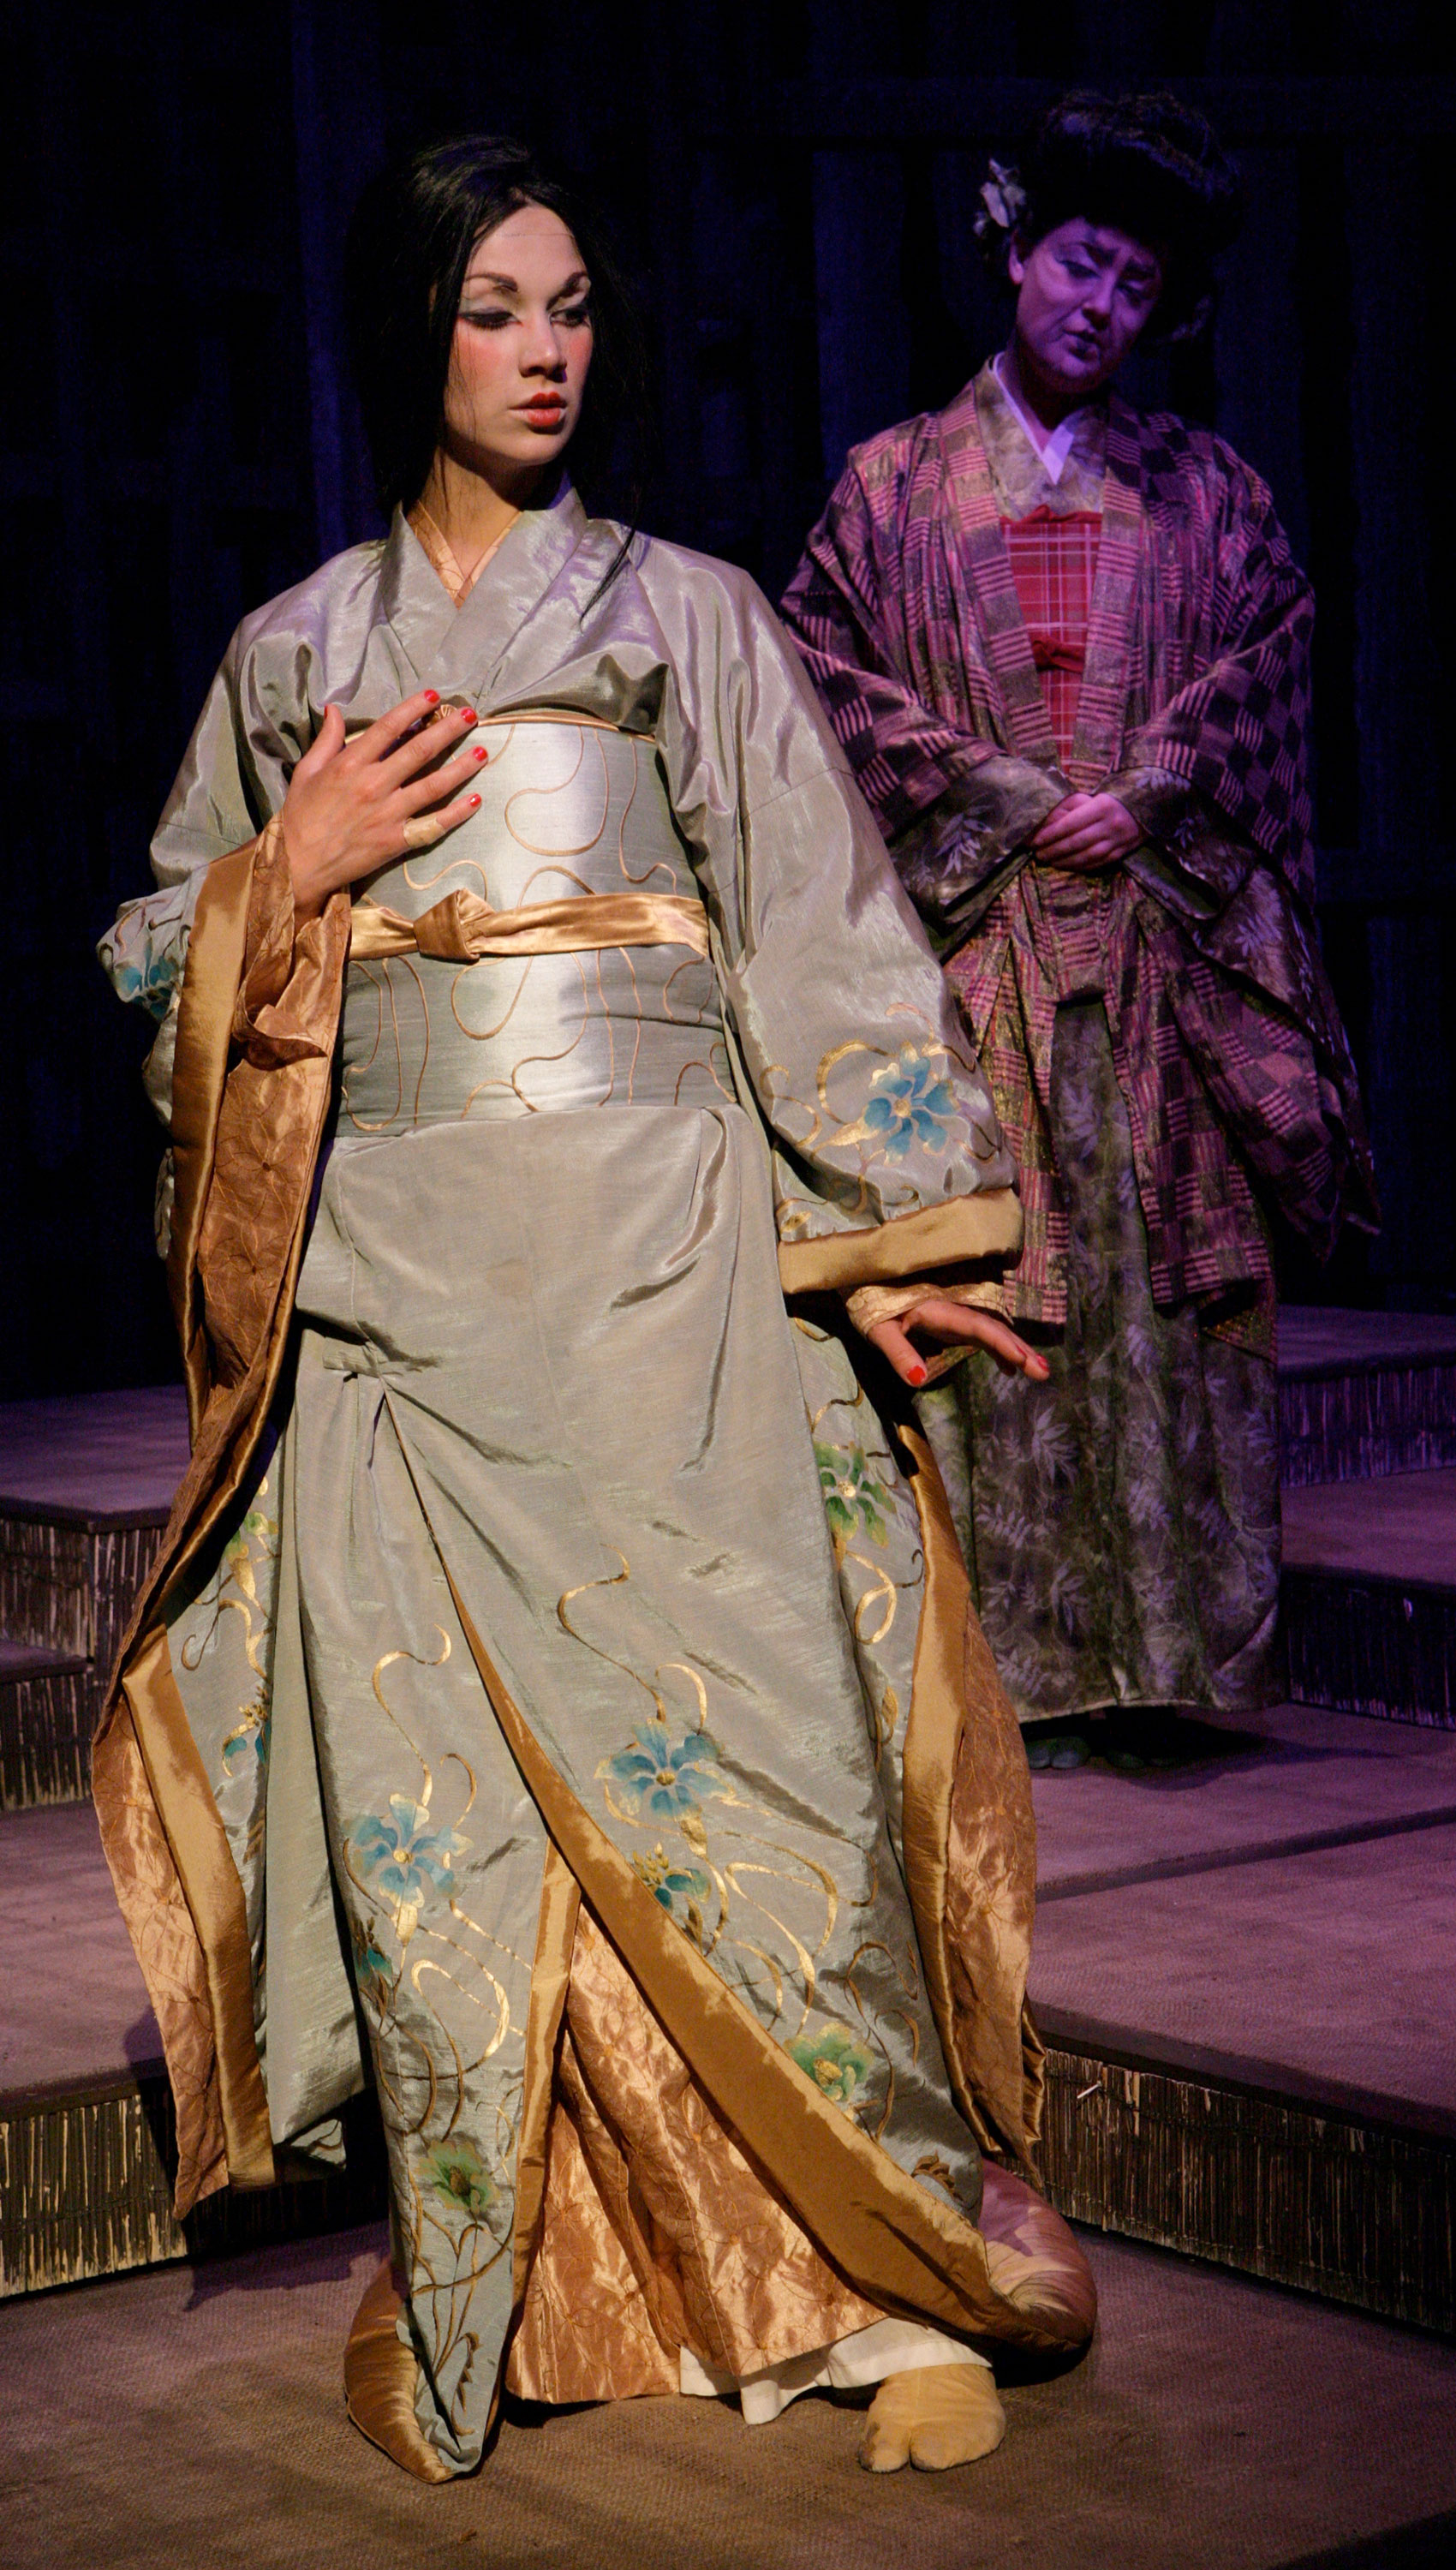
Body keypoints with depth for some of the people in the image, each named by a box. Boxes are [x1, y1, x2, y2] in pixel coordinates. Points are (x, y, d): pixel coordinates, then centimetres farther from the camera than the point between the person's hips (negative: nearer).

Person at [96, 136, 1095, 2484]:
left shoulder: (693, 616, 11)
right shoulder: (291, 654, 16)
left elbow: (823, 936, 5)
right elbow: (164, 964, 18)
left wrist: (891, 1238, -4)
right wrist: (296, 870, -3)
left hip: (656, 1255, -2)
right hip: (390, 1281, 2)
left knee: (730, 1722, -6)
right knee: (426, 1779, -2)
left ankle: (899, 2251, 6)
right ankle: (490, 2287, 10)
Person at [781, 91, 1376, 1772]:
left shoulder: (1199, 488, 14)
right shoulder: (897, 483, 10)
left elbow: (1262, 663, 6)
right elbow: (832, 664, 1)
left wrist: (1142, 799, -9)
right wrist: (1009, 795, -8)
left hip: (1158, 929, 1)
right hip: (973, 930, -1)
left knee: (1168, 1283, -3)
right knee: (986, 1284, -5)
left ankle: (1169, 1654, 2)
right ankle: (1017, 1664, -1)